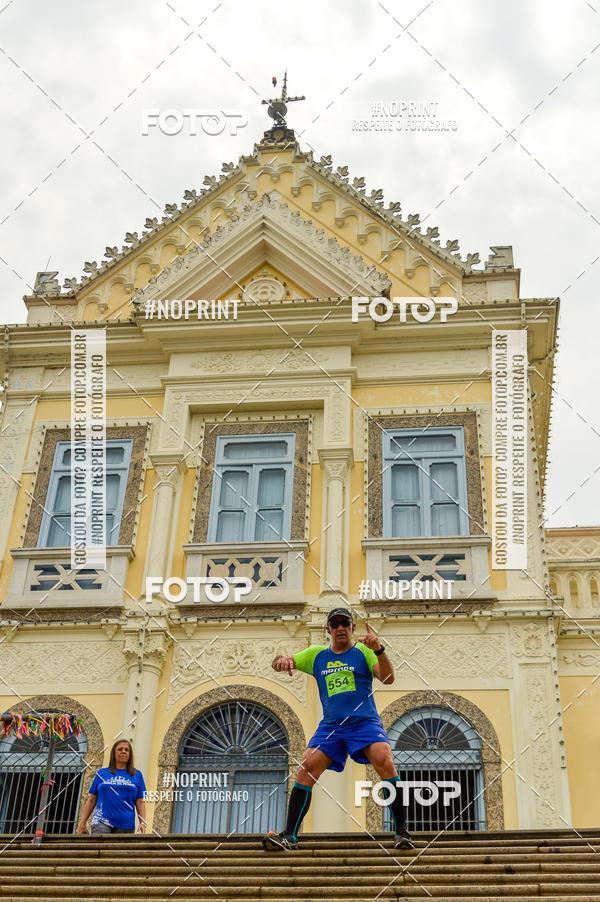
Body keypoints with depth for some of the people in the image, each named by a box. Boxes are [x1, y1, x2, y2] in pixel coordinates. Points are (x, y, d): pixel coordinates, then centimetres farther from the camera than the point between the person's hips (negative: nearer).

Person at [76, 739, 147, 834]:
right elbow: (91, 800, 11)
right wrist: (82, 823, 6)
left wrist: (143, 822, -7)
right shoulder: (102, 773, 10)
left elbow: (140, 802, 7)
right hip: (102, 822, -1)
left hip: (126, 825, 2)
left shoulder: (137, 775, 10)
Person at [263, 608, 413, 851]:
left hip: (365, 722, -3)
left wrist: (378, 650, -27)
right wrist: (283, 660, -15)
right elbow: (279, 663, 11)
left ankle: (402, 832, -18)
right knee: (306, 770, -13)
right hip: (331, 726, 3)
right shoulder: (316, 654, 14)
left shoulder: (363, 651, 5)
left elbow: (388, 678, -8)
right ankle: (289, 836, -7)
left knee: (385, 762, -26)